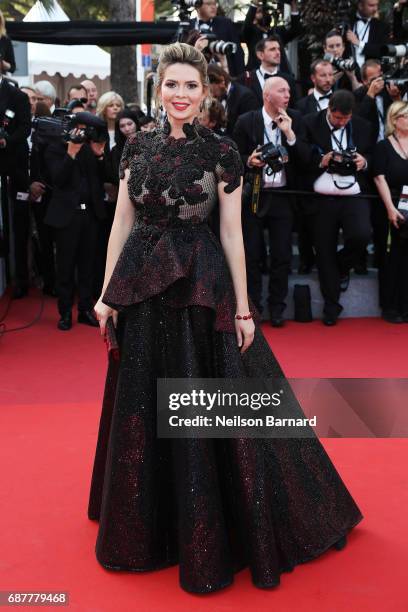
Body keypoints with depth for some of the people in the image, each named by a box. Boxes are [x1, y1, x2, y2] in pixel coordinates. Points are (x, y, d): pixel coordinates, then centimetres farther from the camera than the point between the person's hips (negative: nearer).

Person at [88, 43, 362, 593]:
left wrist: (242, 308, -5)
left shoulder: (222, 152, -3)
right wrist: (108, 291, 3)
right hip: (141, 284, 4)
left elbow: (232, 233, -4)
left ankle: (208, 538, 24)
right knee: (142, 407, 13)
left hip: (201, 287, -3)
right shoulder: (138, 146, 6)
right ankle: (150, 524, 36)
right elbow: (122, 222, 7)